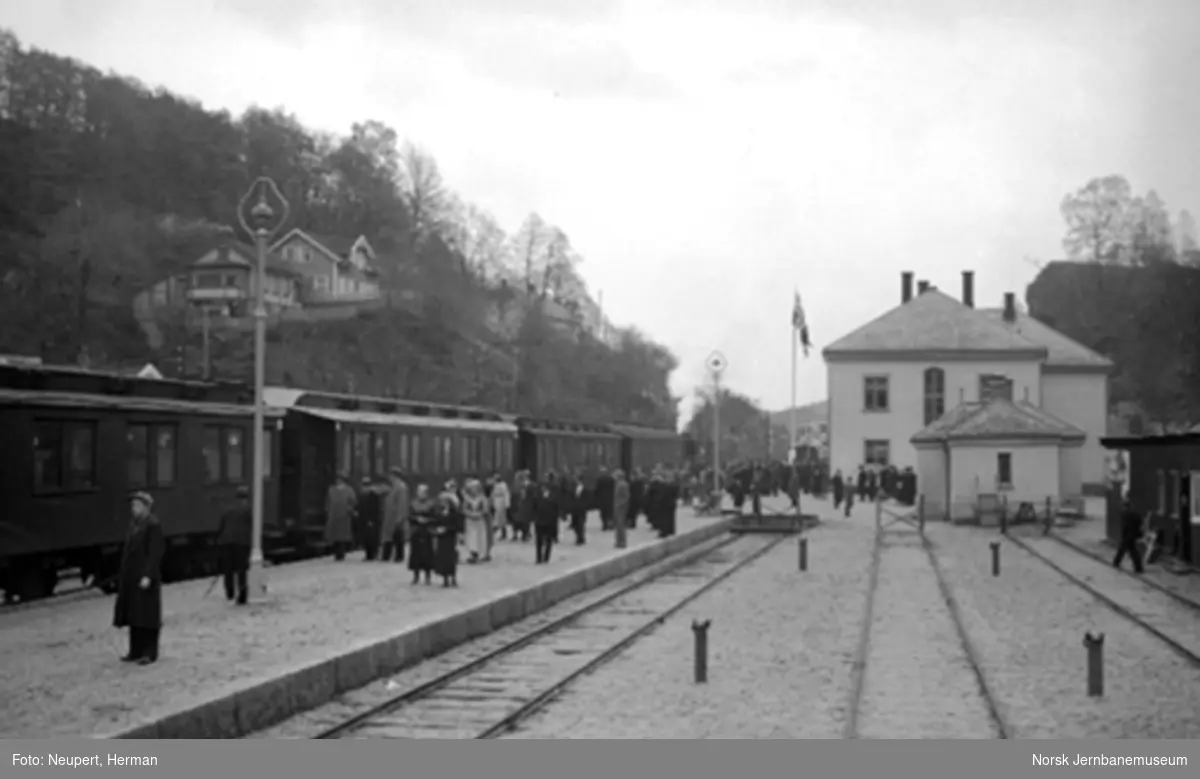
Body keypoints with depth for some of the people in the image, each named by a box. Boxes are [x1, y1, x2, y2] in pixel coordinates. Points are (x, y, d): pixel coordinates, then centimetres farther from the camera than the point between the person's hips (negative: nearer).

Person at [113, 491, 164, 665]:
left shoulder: (153, 525, -11)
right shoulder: (134, 525, 14)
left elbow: (155, 553, -16)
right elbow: (128, 551, 15)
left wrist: (148, 575, -22)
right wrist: (123, 575, 13)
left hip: (145, 576, -8)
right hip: (131, 577, 8)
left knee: (147, 615, -4)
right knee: (133, 614, 10)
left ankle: (150, 653, -1)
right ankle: (136, 651, 16)